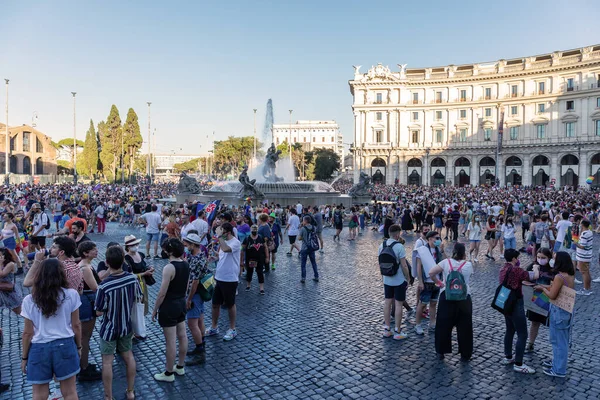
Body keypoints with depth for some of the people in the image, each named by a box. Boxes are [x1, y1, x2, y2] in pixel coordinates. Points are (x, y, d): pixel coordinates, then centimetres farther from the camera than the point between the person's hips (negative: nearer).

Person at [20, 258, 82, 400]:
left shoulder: (29, 300, -6)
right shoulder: (71, 295, -7)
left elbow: (28, 333, -2)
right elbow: (76, 325, -1)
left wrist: (24, 357, 11)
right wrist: (79, 346, 13)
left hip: (39, 349, 0)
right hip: (65, 346, 0)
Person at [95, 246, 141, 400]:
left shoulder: (104, 286, -27)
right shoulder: (132, 278, -15)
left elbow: (99, 312, -16)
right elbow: (139, 299, 1)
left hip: (109, 329, -4)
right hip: (126, 326, 4)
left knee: (107, 362, 12)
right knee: (128, 356, 19)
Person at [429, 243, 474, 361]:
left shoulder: (446, 262, -5)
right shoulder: (468, 265, -4)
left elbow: (431, 273, -12)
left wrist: (438, 283, 4)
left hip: (446, 296, 1)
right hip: (464, 298, 0)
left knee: (443, 325, 12)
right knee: (464, 327, 12)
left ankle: (441, 352, 22)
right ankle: (465, 355, 21)